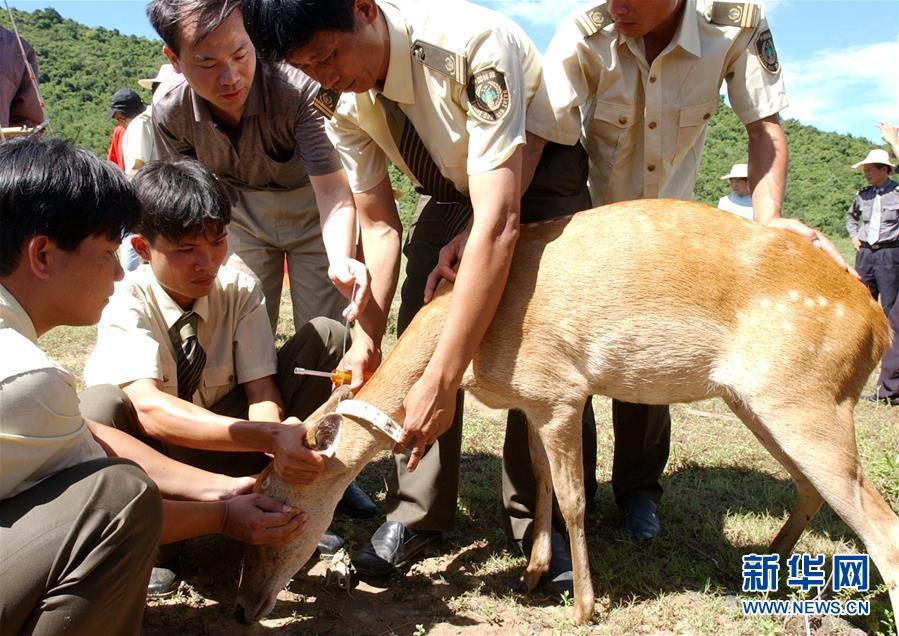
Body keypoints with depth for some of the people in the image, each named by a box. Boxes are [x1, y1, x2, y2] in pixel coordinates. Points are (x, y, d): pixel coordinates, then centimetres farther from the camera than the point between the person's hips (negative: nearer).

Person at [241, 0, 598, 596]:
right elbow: (380, 224, -9)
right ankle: (418, 512, 4)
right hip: (452, 188, 5)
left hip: (540, 176, -4)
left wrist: (443, 380, -46)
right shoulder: (338, 98, -18)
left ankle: (547, 518, -2)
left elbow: (498, 225, -45)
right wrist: (366, 340, -21)